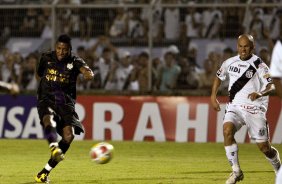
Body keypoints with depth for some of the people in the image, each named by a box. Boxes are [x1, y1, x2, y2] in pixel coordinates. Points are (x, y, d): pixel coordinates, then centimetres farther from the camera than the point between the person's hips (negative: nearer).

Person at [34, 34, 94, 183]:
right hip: (46, 100, 0)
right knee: (49, 120, -34)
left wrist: (88, 74, -45)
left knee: (69, 134, -16)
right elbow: (39, 74, 27)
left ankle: (45, 172, -6)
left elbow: (84, 69, -23)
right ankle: (54, 148, -64)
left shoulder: (74, 62, 0)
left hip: (66, 102, 0)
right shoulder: (46, 58, 6)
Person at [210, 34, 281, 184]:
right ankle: (236, 171, -17)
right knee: (227, 131, -26)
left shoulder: (259, 65, -9)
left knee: (263, 146, -2)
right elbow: (219, 76, 24)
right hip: (235, 106, 3)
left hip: (255, 109, -3)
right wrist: (213, 96, 14)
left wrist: (260, 94, -40)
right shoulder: (230, 63, 5)